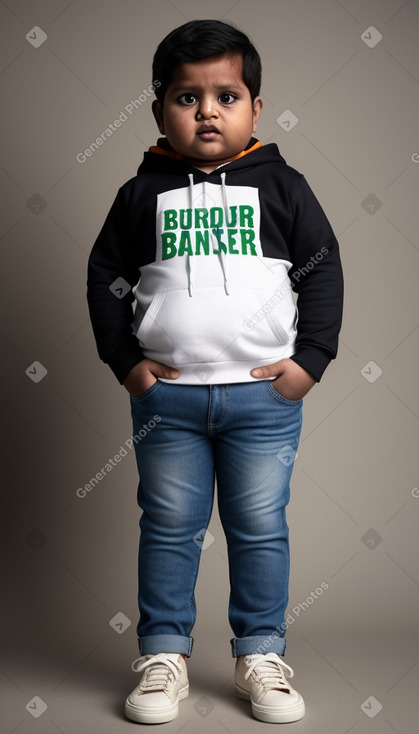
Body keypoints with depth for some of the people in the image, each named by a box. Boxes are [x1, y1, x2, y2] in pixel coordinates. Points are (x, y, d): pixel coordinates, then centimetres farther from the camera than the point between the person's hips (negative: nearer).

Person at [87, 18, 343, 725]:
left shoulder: (281, 185, 2)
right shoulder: (142, 193, 4)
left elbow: (322, 270, 4)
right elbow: (106, 276, 8)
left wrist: (310, 358, -4)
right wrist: (125, 360, -1)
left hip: (265, 394, 0)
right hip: (167, 395, 1)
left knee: (260, 529, 8)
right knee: (169, 528, 9)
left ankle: (261, 656, 23)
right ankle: (163, 655, 23)